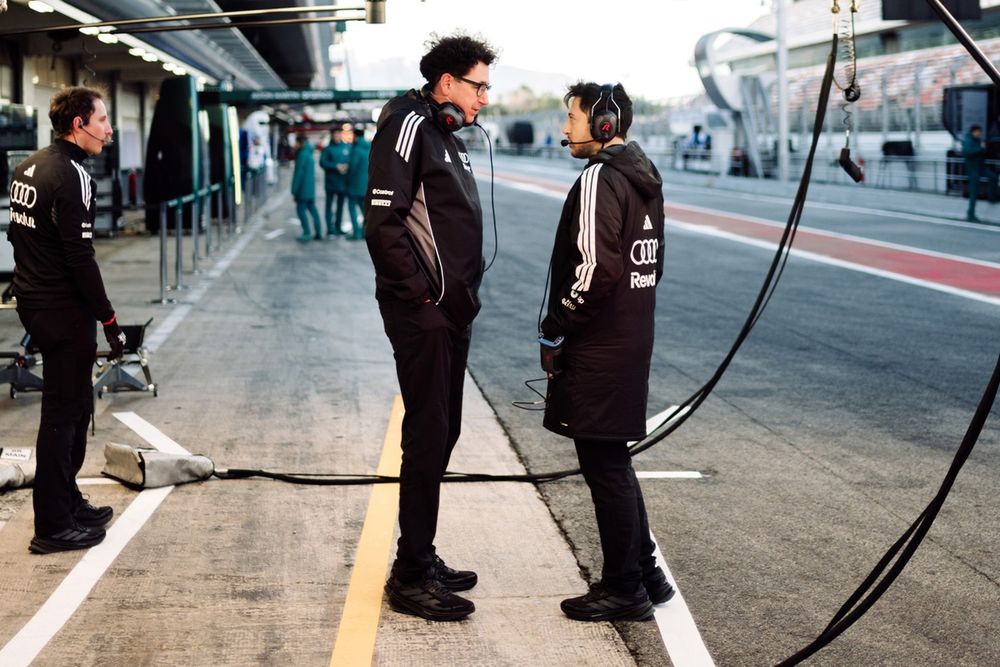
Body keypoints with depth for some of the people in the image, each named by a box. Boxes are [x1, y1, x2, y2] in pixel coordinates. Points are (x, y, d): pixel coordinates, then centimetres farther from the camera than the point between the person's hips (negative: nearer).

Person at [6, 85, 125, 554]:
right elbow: (79, 257, -22)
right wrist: (109, 320, -17)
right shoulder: (72, 177, -18)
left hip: (33, 301, 10)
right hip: (64, 310, -10)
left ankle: (67, 502, 30)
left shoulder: (29, 167, 11)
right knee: (63, 413, -2)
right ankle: (53, 526, 5)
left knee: (75, 405, 20)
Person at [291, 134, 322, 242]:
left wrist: (294, 190, -13)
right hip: (311, 188, 9)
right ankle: (318, 233, 10)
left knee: (301, 209, -6)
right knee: (312, 209, 10)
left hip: (303, 188, -9)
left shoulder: (302, 155, -14)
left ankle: (307, 233, -11)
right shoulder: (310, 155, 15)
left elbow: (298, 173, -16)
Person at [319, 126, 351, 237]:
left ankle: (338, 228, 23)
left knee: (341, 205, 12)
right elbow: (322, 162, -13)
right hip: (331, 182, -4)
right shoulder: (328, 149, -4)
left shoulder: (348, 147, 5)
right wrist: (336, 166, -20)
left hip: (344, 181, 4)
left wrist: (347, 166, -12)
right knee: (329, 205, -1)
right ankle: (330, 229, 0)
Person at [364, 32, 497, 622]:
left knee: (442, 434, 14)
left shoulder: (450, 135, 18)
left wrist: (465, 294, 13)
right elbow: (383, 222, -21)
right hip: (423, 313, -10)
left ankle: (420, 559, 24)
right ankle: (412, 577, 2)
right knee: (428, 439, -6)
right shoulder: (410, 125, -12)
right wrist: (420, 292, -18)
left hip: (452, 312, 10)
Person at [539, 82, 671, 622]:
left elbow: (596, 270, -24)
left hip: (597, 349, -10)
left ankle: (623, 589, 8)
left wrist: (553, 330, -14)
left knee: (604, 466, -1)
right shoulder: (642, 176, 14)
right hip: (632, 339, 10)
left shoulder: (600, 180, -16)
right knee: (613, 464, 19)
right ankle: (644, 573, 26)